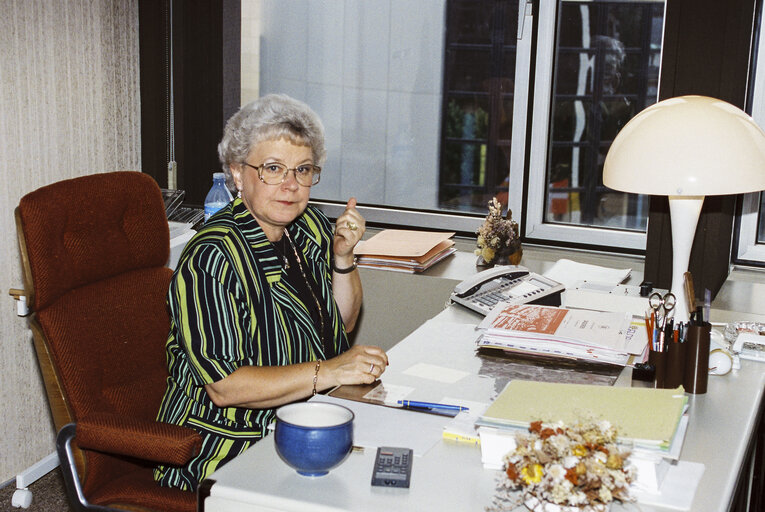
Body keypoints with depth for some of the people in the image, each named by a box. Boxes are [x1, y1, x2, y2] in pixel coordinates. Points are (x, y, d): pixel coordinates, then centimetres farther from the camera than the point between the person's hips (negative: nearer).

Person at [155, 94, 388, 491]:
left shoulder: (310, 226, 5)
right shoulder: (213, 257, -19)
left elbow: (341, 322, 16)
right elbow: (223, 385, -23)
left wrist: (343, 256, -1)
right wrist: (326, 372, -27)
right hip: (225, 448, -8)